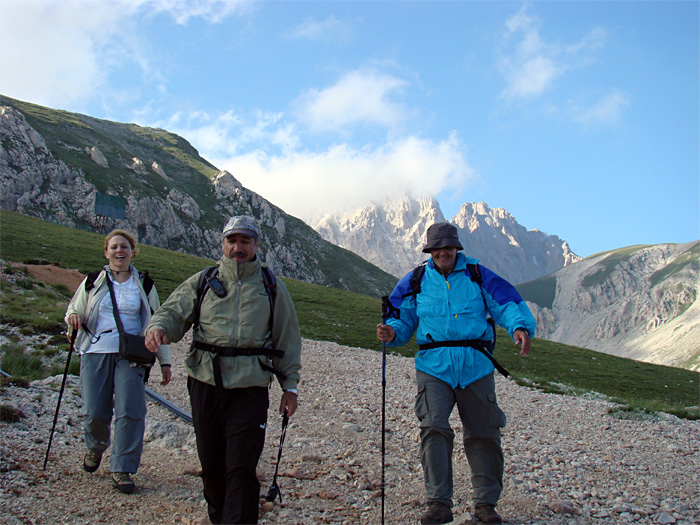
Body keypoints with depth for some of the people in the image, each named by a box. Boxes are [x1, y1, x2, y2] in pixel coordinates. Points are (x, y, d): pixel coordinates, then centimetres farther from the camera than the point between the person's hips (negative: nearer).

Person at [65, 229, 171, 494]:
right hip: (95, 353, 0)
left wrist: (164, 360, 13)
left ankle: (122, 469, 2)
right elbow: (73, 311, 18)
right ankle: (96, 447, 32)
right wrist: (74, 317, -8)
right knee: (94, 413, -2)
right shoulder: (93, 282, 11)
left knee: (130, 411, -11)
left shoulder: (143, 284, 11)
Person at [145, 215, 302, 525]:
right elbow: (173, 312, 7)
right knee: (211, 465, 12)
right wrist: (158, 327, -17)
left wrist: (289, 385, 8)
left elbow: (287, 339, 11)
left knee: (242, 469, -9)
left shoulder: (272, 288, 9)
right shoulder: (202, 283, 10)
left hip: (250, 389, -2)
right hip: (205, 385, 2)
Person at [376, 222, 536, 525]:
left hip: (476, 366, 1)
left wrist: (520, 327, -21)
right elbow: (403, 319, 11)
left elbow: (508, 304, -1)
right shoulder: (415, 282, 9)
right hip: (433, 366, -1)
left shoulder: (478, 276, 7)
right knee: (434, 428, -16)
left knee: (483, 434, 7)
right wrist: (392, 333, -12)